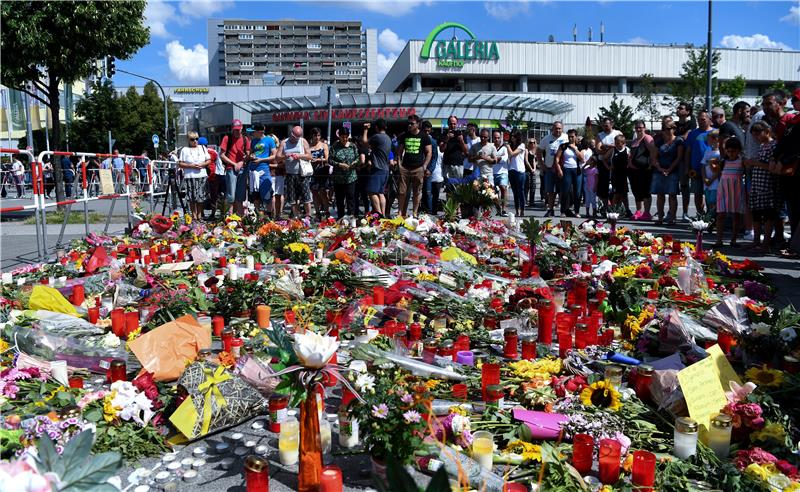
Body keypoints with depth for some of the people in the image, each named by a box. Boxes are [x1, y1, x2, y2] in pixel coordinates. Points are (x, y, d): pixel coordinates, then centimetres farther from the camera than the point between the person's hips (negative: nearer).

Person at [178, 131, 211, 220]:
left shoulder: (203, 148, 13)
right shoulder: (185, 150, 4)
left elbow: (209, 160, 13)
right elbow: (180, 164, 1)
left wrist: (202, 164, -6)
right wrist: (191, 166, -12)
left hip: (202, 176, 2)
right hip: (190, 177, -2)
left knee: (201, 198, 2)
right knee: (192, 199, -2)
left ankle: (199, 215, 13)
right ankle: (194, 216, 6)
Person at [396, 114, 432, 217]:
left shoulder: (424, 137, 3)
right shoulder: (404, 136, 11)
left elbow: (429, 152, 3)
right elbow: (399, 151, 15)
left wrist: (424, 166, -5)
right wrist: (399, 164, 2)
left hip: (418, 169, -2)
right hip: (404, 168, 2)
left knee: (417, 192, 1)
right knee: (402, 191, -1)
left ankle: (415, 213, 9)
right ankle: (401, 213, 6)